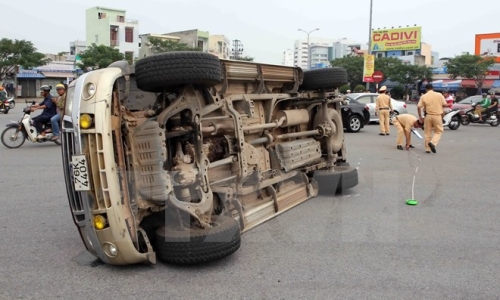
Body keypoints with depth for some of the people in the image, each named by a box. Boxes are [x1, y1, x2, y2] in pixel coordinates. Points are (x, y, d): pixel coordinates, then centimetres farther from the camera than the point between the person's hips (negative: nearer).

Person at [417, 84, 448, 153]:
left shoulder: (423, 96, -1)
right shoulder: (439, 95, -1)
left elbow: (418, 107, -7)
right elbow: (445, 104, -2)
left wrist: (420, 116, 2)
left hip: (428, 116, 1)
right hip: (437, 116, -1)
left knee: (427, 132, 10)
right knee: (438, 131, 11)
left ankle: (427, 148, 12)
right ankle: (433, 142, -14)